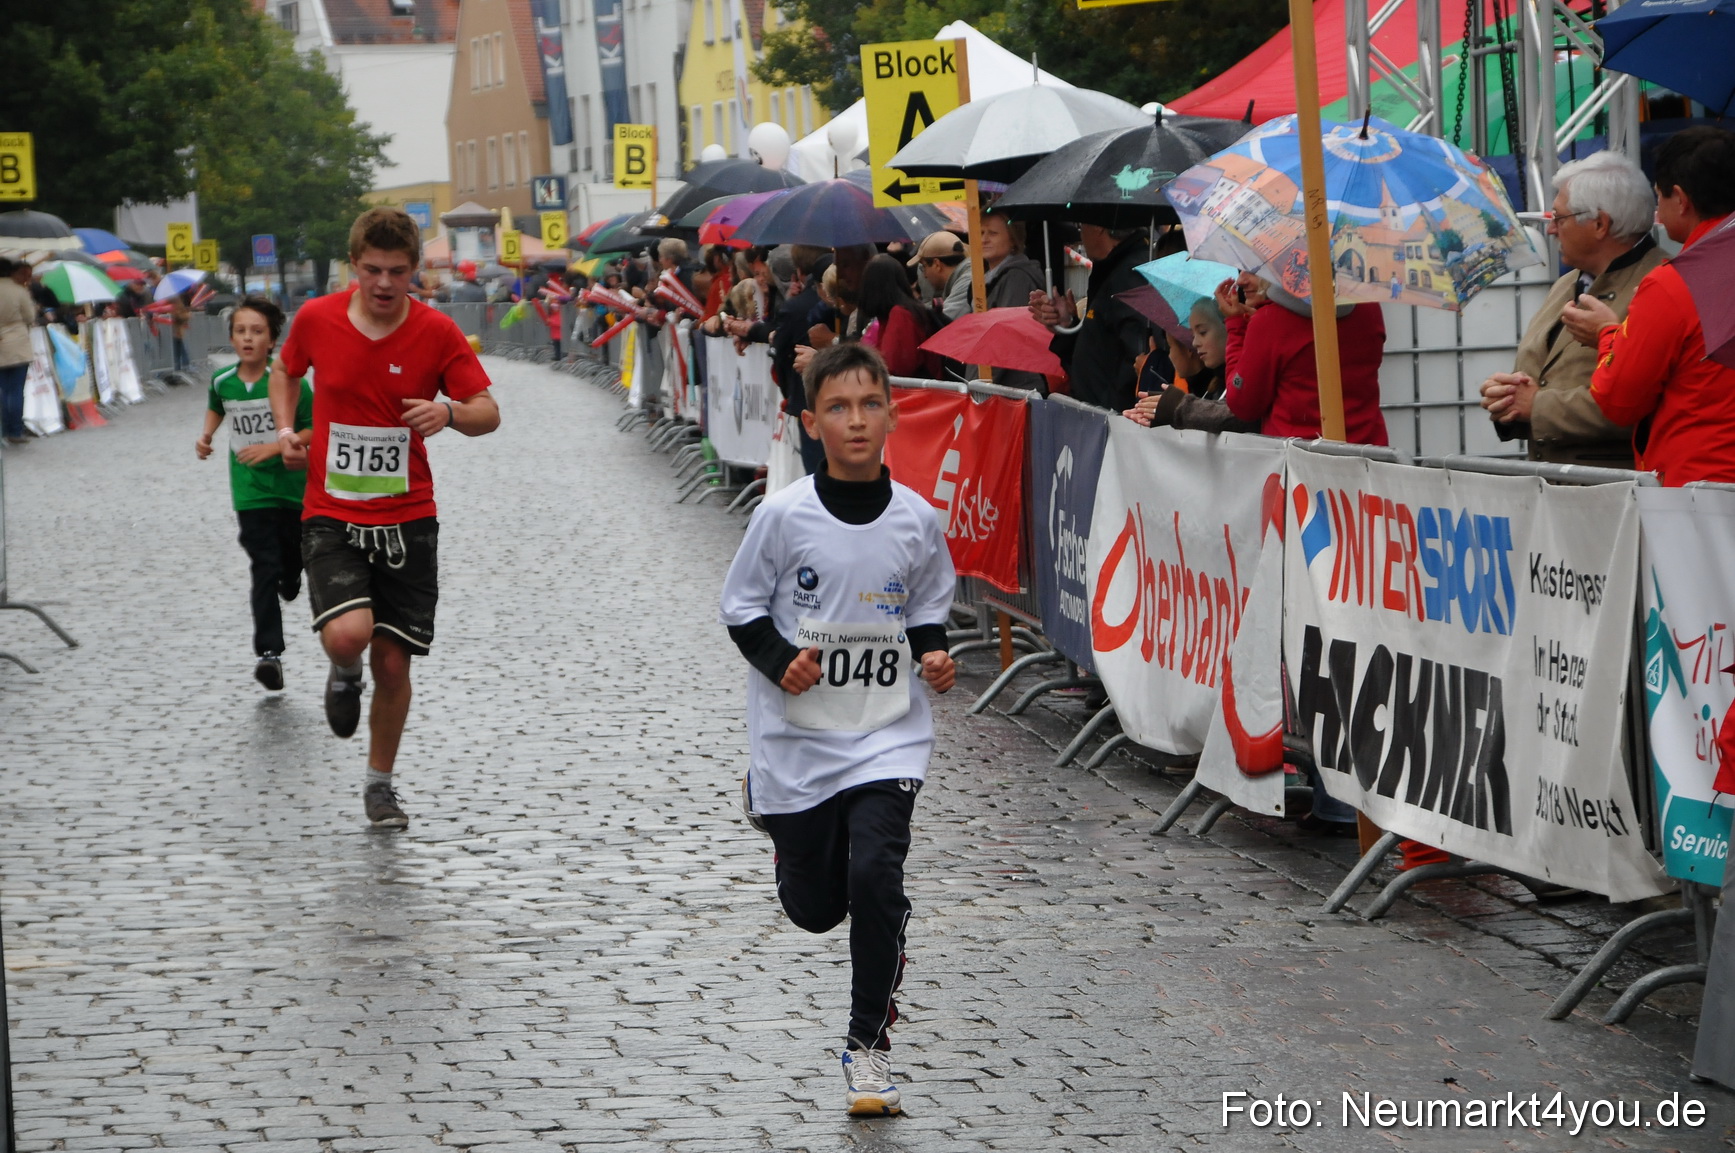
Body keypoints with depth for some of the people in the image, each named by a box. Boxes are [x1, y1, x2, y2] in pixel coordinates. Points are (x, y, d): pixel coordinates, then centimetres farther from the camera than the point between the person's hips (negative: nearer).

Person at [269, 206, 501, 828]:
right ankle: (344, 675, 14)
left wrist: (450, 412, -25)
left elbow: (488, 413, -3)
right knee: (349, 633, -25)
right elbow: (284, 370, 17)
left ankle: (380, 783, 26)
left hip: (407, 520, 1)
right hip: (331, 517, -1)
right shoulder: (316, 318, -4)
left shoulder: (437, 332, -7)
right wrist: (287, 430, 1)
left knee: (394, 662, 3)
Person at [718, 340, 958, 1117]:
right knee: (814, 907, 11)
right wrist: (780, 661, -18)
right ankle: (768, 808, 46)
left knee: (875, 876, -18)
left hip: (887, 737, 0)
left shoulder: (916, 520, -3)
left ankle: (868, 1044, -1)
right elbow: (741, 607, -1)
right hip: (797, 738, 0)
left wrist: (933, 654, -7)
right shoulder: (784, 515, -10)